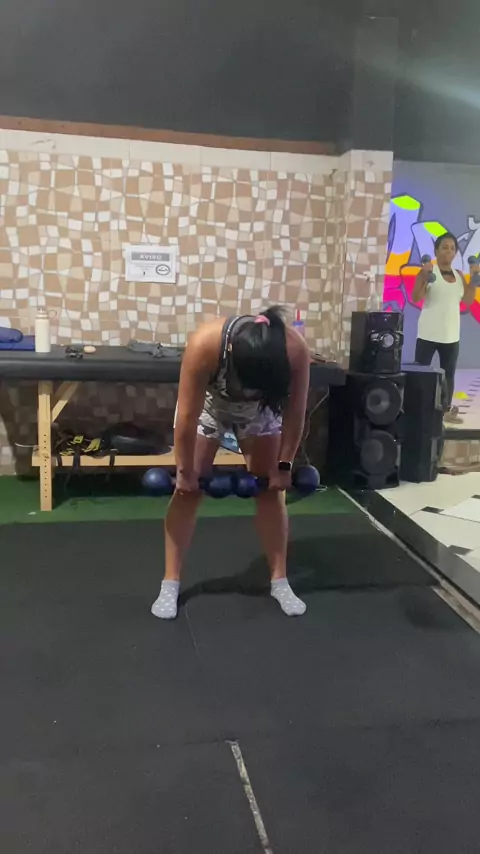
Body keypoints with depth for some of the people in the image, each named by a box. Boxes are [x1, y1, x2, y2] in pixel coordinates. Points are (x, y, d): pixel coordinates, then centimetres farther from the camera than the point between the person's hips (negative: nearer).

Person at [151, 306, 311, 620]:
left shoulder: (295, 350, -35)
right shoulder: (205, 343, -41)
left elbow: (294, 413, -20)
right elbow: (188, 416, -30)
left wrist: (284, 465, -12)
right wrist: (185, 470, -21)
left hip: (261, 410, 2)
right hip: (208, 405, -1)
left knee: (271, 489, 0)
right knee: (188, 489, -4)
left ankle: (280, 581, 13)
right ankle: (171, 583, 6)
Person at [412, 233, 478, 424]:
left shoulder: (459, 275, 10)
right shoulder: (428, 270, -6)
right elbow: (416, 298, -15)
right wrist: (425, 277, -27)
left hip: (451, 335, 6)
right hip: (429, 334, -5)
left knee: (448, 374, 11)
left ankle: (447, 410, 20)